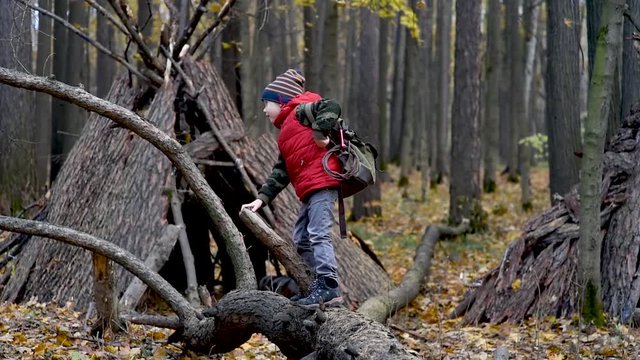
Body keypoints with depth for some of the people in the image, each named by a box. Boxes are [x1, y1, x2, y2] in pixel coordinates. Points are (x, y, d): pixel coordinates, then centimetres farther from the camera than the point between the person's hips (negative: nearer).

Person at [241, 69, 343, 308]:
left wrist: (320, 133, -19)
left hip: (322, 182, -11)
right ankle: (321, 283, 15)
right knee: (301, 239, 13)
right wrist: (262, 198, 16)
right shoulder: (286, 136, 28)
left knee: (318, 234, -17)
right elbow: (280, 173, 24)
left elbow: (331, 107, -17)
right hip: (309, 191, 11)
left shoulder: (300, 110, 1)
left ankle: (329, 287, -21)